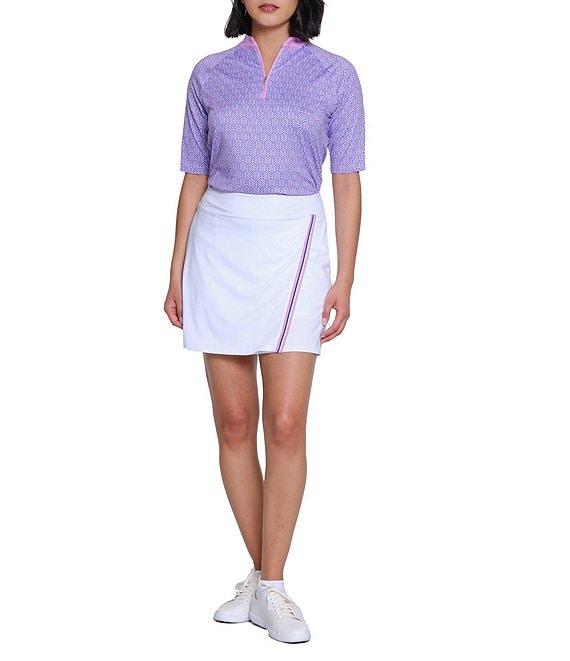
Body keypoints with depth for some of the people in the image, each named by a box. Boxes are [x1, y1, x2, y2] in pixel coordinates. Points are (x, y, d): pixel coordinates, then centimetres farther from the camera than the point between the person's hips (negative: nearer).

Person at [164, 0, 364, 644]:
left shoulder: (334, 74, 5)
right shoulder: (209, 74, 10)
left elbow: (347, 184, 3)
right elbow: (195, 178, 12)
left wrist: (344, 280, -4)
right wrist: (177, 272, 7)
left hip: (292, 249, -2)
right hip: (219, 248, 2)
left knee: (285, 424, -9)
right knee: (234, 422, 3)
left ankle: (270, 589, 1)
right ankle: (260, 572, 16)